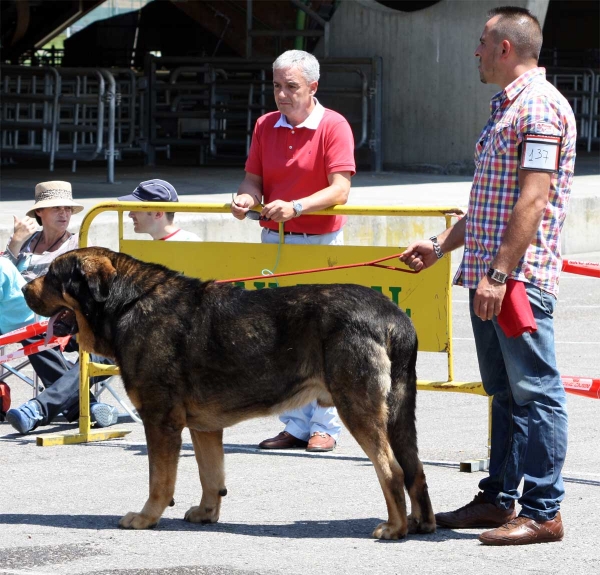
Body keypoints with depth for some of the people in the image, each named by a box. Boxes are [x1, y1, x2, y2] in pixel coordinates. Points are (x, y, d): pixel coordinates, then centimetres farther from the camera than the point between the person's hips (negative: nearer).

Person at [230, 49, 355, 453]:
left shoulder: (333, 127, -8)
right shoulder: (266, 126, 9)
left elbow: (340, 190, -16)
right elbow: (255, 177, 10)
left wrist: (296, 207, -29)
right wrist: (248, 198, -13)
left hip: (320, 242, -5)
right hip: (273, 240, 5)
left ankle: (325, 426, 4)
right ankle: (295, 426, 10)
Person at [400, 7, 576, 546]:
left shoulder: (540, 106, -13)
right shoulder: (506, 107, 20)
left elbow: (533, 201, -20)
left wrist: (501, 273, -23)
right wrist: (441, 245, 24)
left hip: (520, 278, -10)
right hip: (489, 275, 10)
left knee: (534, 391, -7)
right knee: (504, 392, 14)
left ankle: (543, 512, -6)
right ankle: (499, 498, 20)